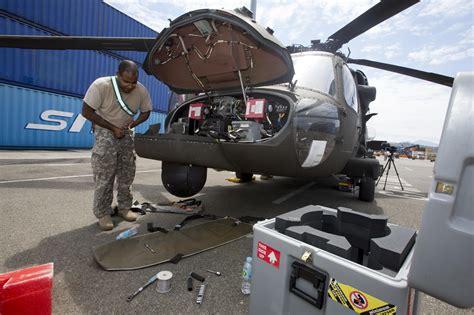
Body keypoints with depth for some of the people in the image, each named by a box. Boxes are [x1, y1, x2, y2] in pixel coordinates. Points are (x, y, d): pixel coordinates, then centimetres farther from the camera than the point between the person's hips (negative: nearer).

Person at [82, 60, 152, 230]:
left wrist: (133, 123, -14)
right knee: (104, 176, -6)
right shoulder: (100, 85, -21)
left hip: (126, 133, 4)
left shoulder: (141, 91, -12)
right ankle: (103, 214, 8)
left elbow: (146, 112, 4)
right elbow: (86, 111, -15)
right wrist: (113, 128, -19)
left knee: (127, 175, 7)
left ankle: (124, 207, 21)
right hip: (105, 131, -3)